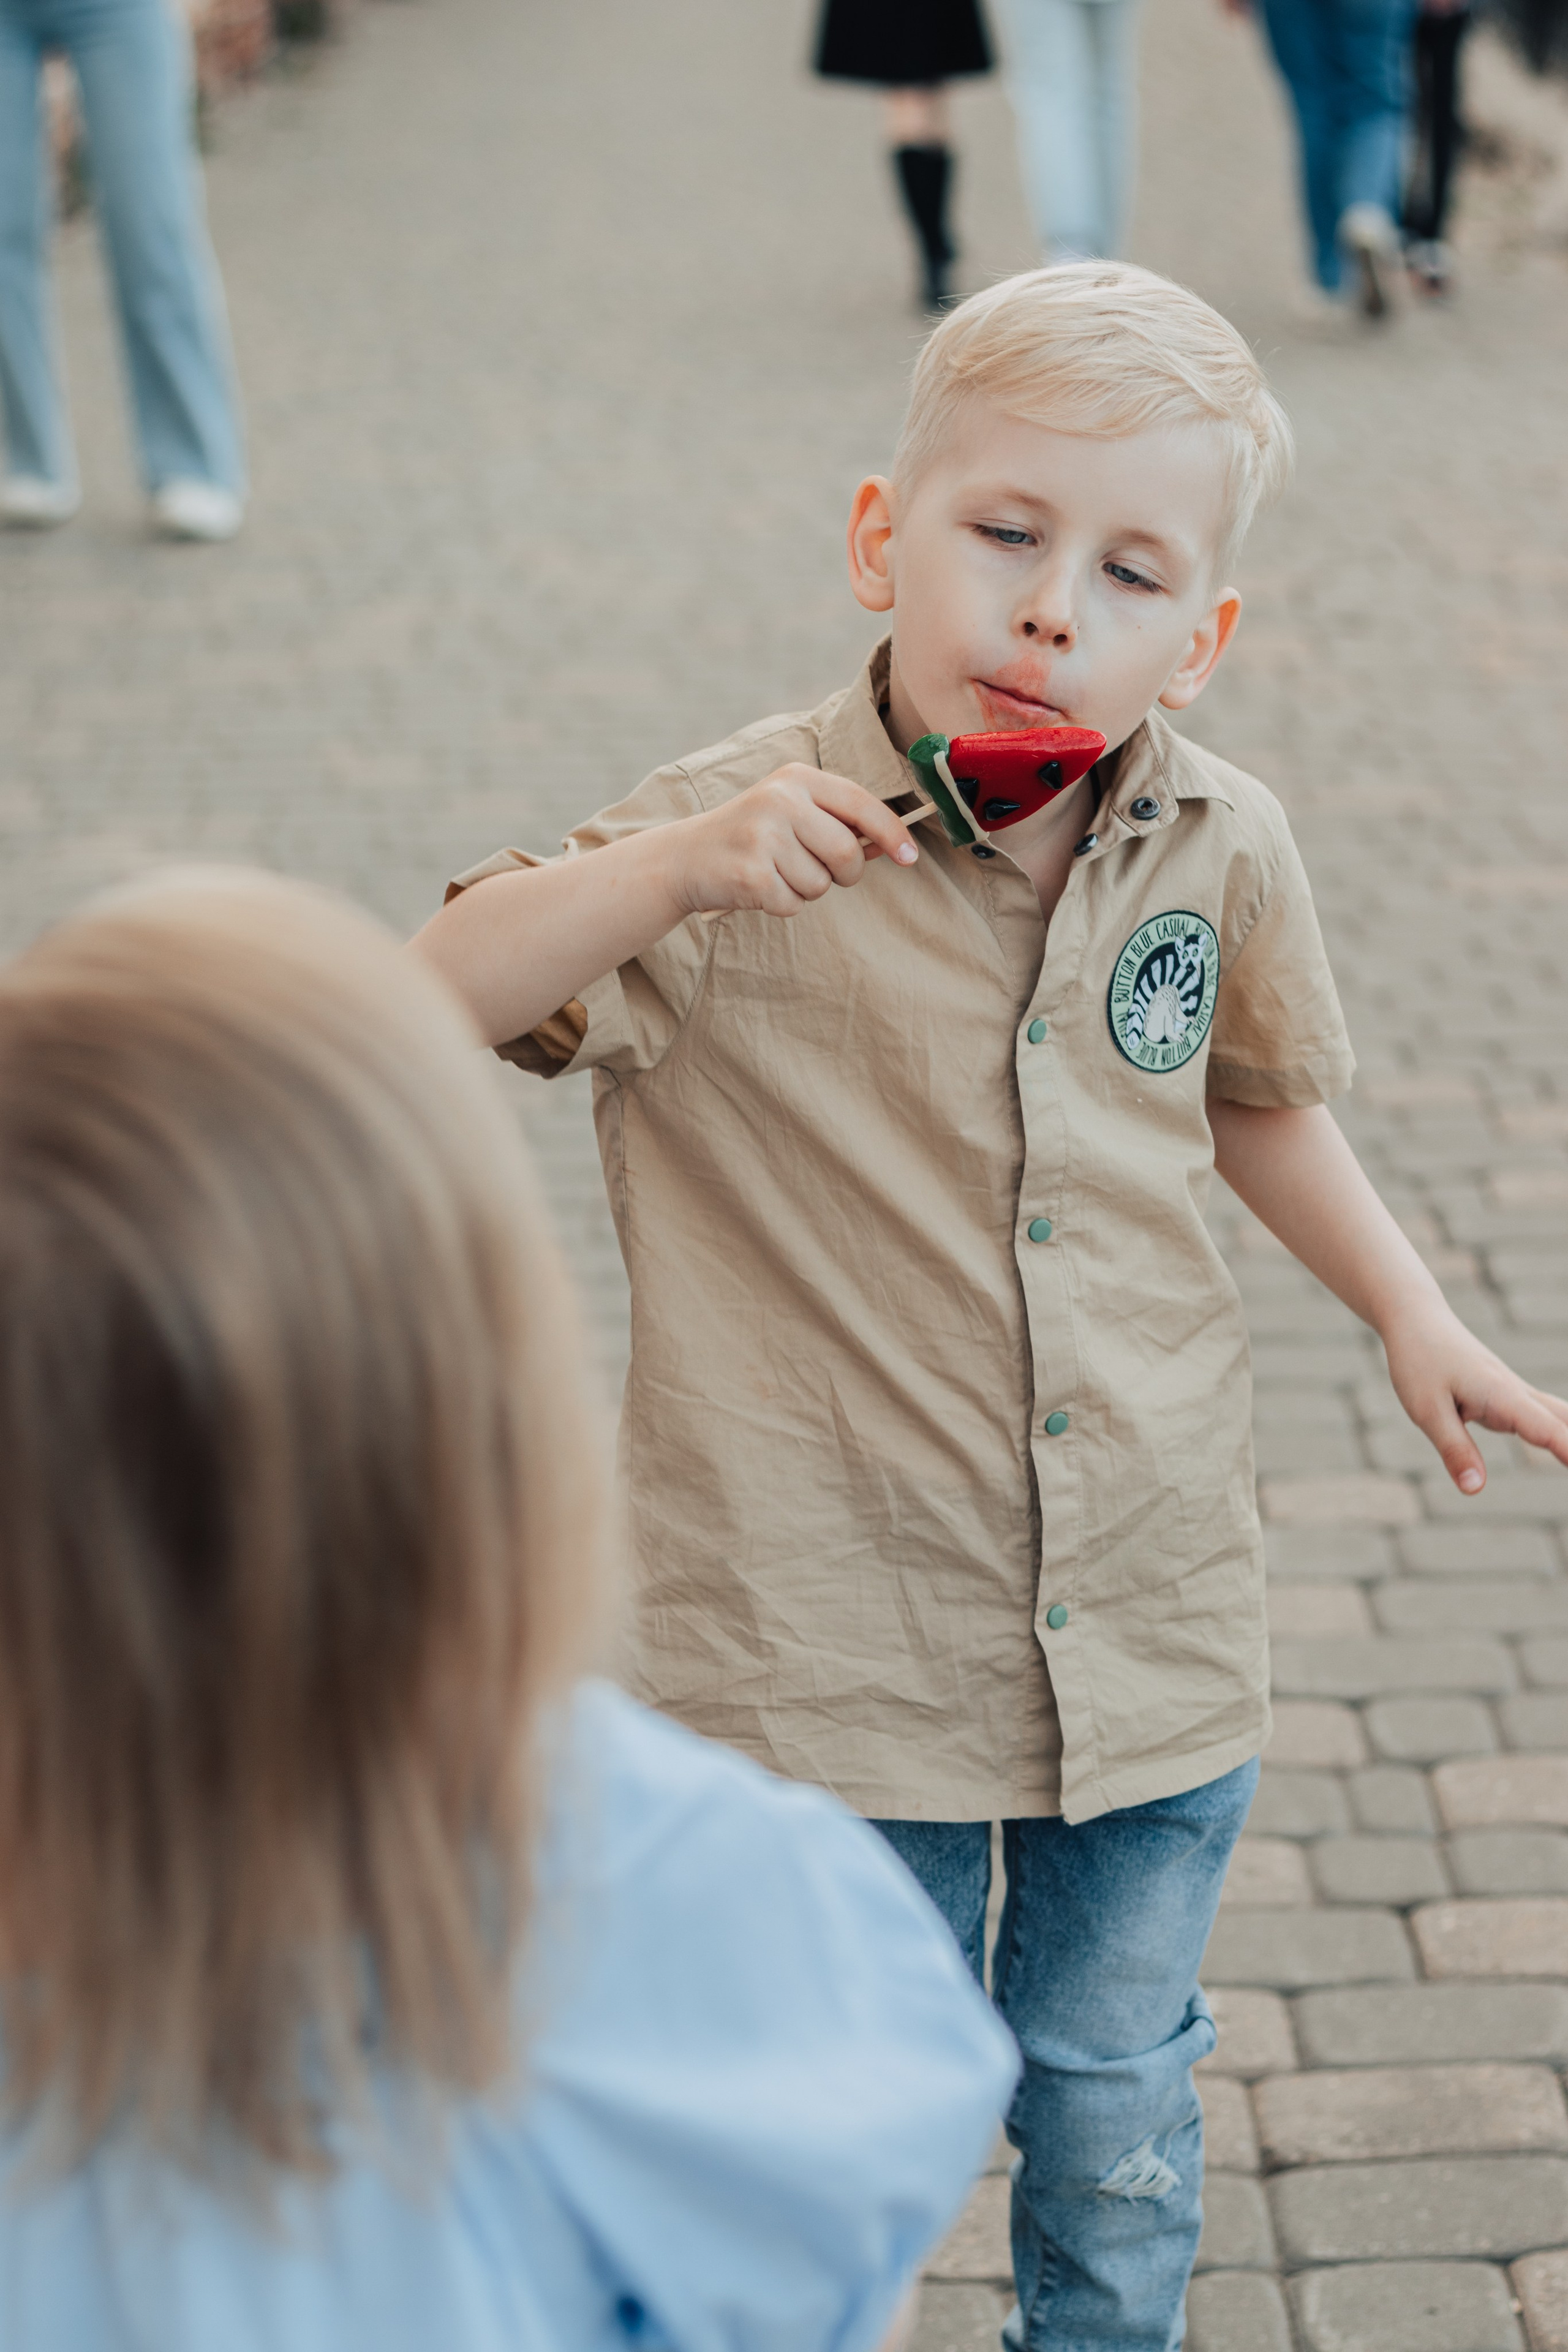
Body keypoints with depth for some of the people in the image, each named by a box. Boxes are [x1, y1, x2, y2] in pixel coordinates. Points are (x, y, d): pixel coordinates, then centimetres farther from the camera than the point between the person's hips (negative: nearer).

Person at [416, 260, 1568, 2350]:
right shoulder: (756, 846, -16)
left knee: (1117, 2099, 22)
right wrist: (668, 871, -35)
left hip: (1155, 1630, 4)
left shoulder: (1223, 852, -4)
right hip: (838, 1648, -3)